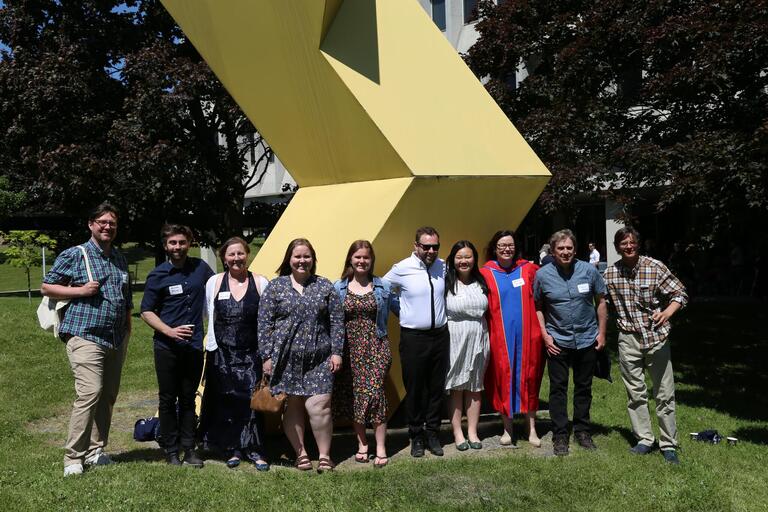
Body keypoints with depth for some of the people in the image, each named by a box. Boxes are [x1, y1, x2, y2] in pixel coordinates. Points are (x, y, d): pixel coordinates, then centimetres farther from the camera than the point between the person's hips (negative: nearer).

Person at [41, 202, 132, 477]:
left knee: (108, 397, 9)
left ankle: (96, 451, 21)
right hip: (85, 337, -6)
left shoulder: (120, 259, 17)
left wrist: (127, 329, 18)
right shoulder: (74, 255, -1)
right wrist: (80, 291, -13)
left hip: (116, 339, 7)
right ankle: (73, 458, -8)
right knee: (89, 393, -17)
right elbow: (47, 287, -1)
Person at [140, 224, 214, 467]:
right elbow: (146, 311, -2)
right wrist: (169, 331, -15)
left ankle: (189, 448, 19)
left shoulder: (200, 267, 5)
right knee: (168, 399, 5)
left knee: (188, 399, 10)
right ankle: (171, 450, 16)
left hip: (194, 346, 2)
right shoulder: (158, 275, -3)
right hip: (167, 347, -2)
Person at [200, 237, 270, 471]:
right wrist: (213, 344, 5)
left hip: (251, 353, -1)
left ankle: (254, 449, 9)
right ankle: (233, 449, 20)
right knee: (226, 401, 7)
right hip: (221, 354, 1)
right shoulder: (214, 283, 3)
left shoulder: (261, 283, 2)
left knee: (253, 400, -3)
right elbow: (208, 317, 9)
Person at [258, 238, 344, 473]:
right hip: (286, 359, 0)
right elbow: (264, 323, 2)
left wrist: (336, 352, 2)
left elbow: (337, 321, 8)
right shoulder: (275, 287, 4)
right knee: (292, 406, 5)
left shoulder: (325, 286, 8)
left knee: (319, 405, -7)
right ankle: (300, 453, 21)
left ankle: (325, 455, 9)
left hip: (318, 359, 0)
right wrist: (267, 356, -2)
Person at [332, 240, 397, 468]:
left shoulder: (383, 287, 5)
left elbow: (400, 309, 15)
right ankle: (362, 444, 21)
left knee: (374, 392, -11)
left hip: (375, 346, -1)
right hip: (350, 348, 2)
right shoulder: (339, 288, 5)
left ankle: (381, 449, -1)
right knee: (352, 396, 5)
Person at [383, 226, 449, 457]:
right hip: (413, 337, -4)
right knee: (414, 389, 5)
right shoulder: (401, 269, -9)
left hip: (440, 335, 4)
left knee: (437, 387, 11)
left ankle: (432, 434, 25)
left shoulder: (443, 266, 4)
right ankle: (416, 436, 20)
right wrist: (405, 313, 4)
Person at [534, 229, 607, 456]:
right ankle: (560, 435, 12)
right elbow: (537, 307, 3)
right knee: (558, 388, 3)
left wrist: (601, 332, 2)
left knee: (584, 387, 12)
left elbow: (600, 302, 4)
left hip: (587, 339, 1)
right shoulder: (542, 275, -6)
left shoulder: (589, 271, -5)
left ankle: (582, 431, 26)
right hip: (557, 341, -1)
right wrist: (545, 335, -4)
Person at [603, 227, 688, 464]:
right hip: (628, 340, 2)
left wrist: (667, 312, -20)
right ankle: (644, 440, 22)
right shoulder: (610, 273, 1)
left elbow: (680, 293, -2)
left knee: (664, 394, 3)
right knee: (635, 393, 9)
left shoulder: (655, 267, -6)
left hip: (656, 337, -2)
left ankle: (668, 445, 14)